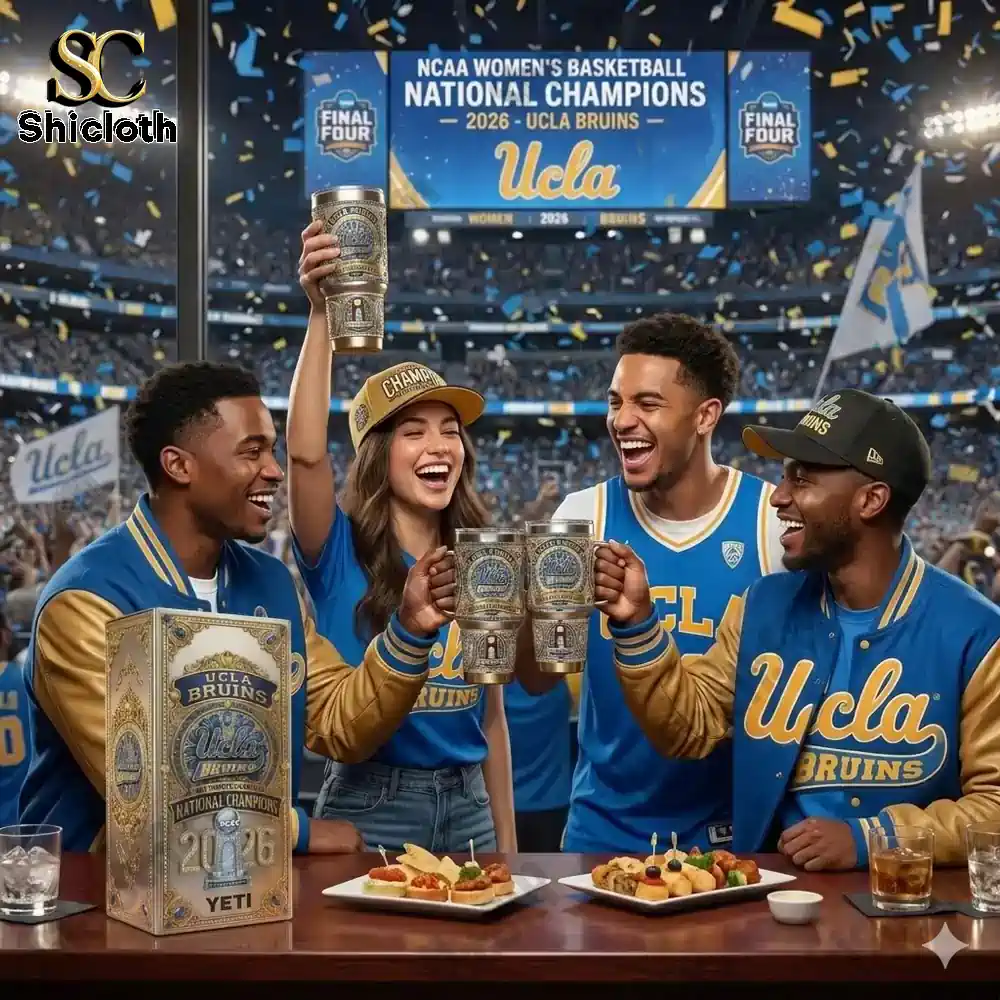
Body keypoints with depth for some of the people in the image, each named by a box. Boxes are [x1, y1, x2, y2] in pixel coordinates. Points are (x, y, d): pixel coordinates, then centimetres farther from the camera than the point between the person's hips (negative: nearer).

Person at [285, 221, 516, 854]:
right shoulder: (342, 552, -7)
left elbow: (492, 715, 10)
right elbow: (306, 452, -27)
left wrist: (508, 843, 11)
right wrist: (322, 316, -31)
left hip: (467, 807, 4)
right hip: (368, 808, -4)